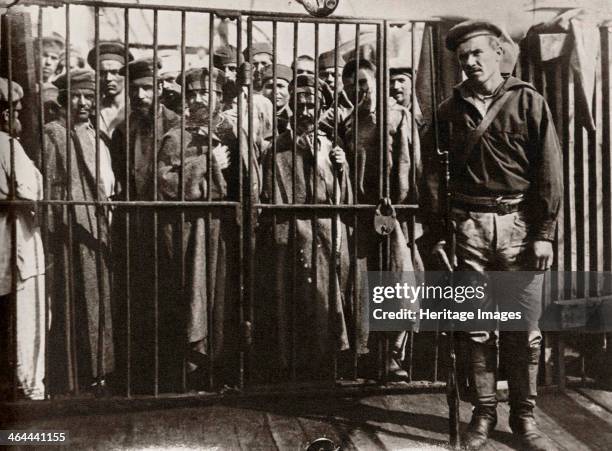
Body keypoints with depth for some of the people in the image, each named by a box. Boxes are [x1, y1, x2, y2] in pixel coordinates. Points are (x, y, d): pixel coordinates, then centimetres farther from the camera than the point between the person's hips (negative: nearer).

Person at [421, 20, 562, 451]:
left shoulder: (528, 101, 4)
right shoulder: (450, 110, 9)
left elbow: (549, 171, 0)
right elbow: (434, 175, 9)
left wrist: (545, 233, -6)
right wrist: (438, 233, 4)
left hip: (519, 224, -1)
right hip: (469, 225, 1)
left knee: (524, 330, 4)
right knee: (477, 328, 7)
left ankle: (525, 416, 20)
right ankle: (484, 412, 21)